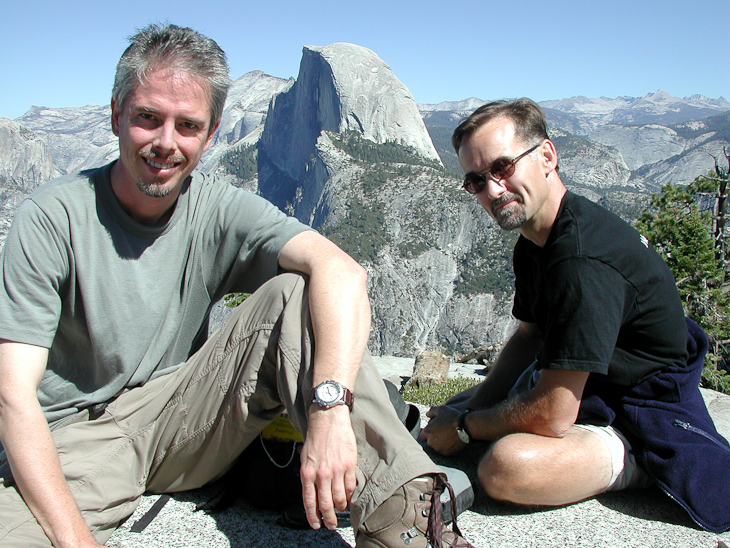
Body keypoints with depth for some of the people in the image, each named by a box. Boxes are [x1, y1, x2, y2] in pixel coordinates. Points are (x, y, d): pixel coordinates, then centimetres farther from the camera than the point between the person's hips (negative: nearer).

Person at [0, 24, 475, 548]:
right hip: (73, 439, -2)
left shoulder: (220, 211, -6)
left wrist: (330, 407, -41)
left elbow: (341, 270, -24)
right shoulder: (53, 217, -11)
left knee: (294, 293, -22)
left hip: (185, 420, 2)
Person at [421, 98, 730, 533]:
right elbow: (529, 336, 12)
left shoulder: (583, 260, -32)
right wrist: (471, 407, -1)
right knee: (442, 416, 15)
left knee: (507, 466, -35)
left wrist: (465, 427, -13)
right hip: (579, 390, 10)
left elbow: (550, 416, -30)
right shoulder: (533, 241, 0)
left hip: (643, 428, -9)